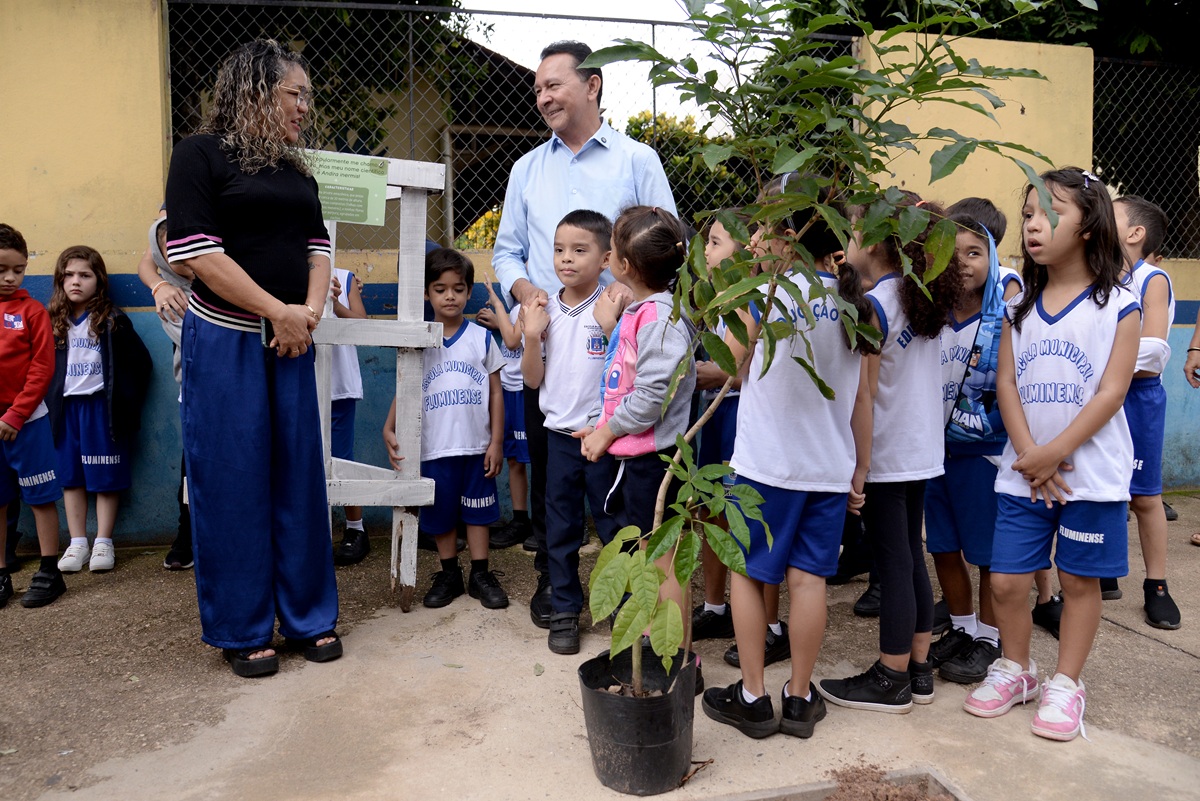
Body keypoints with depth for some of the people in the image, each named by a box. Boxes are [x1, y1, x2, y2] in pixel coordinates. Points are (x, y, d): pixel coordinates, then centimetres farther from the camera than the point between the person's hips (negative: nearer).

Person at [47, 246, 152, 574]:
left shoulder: (112, 320, -3)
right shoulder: (54, 322, 7)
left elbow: (139, 362, -3)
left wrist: (126, 401, -6)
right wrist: (51, 405, 2)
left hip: (102, 407, -4)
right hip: (66, 408, 4)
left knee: (106, 476, 2)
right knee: (70, 475, 8)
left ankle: (103, 543, 10)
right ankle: (77, 543, 16)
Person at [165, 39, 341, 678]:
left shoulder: (296, 170, 14)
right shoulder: (202, 154, -5)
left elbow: (318, 245, 12)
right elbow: (196, 251, -14)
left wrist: (310, 310, -7)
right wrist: (279, 311, -14)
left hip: (290, 341, 6)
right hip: (224, 339, -5)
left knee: (299, 474, 7)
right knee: (232, 480, 1)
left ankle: (309, 615, 20)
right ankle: (241, 629, 15)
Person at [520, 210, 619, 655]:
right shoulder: (546, 312, 3)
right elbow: (533, 379, 4)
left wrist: (610, 323, -22)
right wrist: (532, 337, -9)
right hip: (560, 434, 4)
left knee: (613, 527, 8)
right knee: (560, 529, 12)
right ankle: (564, 611, 26)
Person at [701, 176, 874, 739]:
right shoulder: (854, 301, 4)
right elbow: (862, 397, 7)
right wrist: (861, 468, 15)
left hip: (767, 463, -5)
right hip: (831, 467, 5)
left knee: (747, 572, 10)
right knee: (807, 577, 10)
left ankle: (752, 697, 17)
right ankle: (800, 699, 19)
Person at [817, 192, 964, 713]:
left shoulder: (873, 306, -16)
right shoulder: (924, 298, 7)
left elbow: (865, 392, -17)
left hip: (884, 453, -8)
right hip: (923, 450, 8)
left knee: (893, 562, 0)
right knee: (911, 556, 15)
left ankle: (891, 680, 12)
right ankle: (919, 670, 25)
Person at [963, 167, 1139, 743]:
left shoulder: (1118, 306, -4)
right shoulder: (1019, 308, 7)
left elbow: (1110, 393, -11)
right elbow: (1006, 384, 2)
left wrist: (1054, 453, -16)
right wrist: (1028, 455, -11)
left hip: (1092, 473, -3)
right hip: (1024, 472, 3)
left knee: (1079, 579, 8)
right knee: (1006, 580, 4)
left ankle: (1065, 684, 24)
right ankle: (1014, 669, 26)